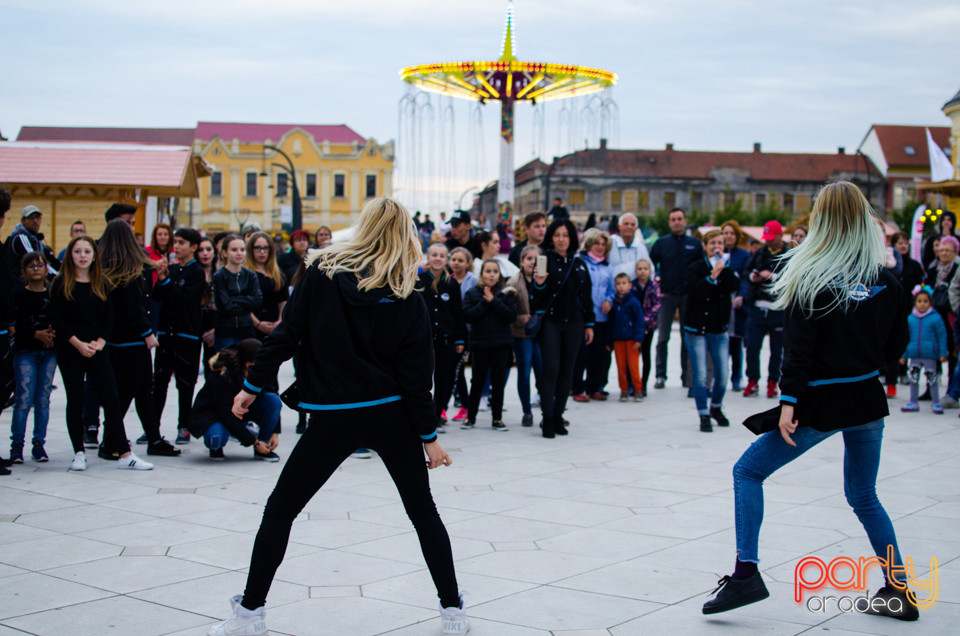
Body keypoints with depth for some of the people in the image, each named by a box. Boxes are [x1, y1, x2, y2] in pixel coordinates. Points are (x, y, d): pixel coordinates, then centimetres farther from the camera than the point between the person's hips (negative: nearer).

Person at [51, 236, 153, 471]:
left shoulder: (101, 283, 9)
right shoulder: (61, 283, -1)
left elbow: (109, 317, 7)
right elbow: (57, 320, -6)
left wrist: (100, 342, -8)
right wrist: (79, 344, -14)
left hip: (97, 350, 3)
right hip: (70, 351, -3)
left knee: (111, 400, -3)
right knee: (75, 401, 3)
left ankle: (124, 454, -4)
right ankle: (79, 453, 13)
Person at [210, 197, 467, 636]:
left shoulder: (322, 274, -6)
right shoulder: (407, 300, -4)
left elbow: (286, 334, -5)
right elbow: (415, 374, -3)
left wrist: (252, 385, 5)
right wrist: (428, 436, 5)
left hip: (334, 418, -1)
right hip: (393, 417, 2)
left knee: (279, 510, 13)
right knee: (423, 511, 16)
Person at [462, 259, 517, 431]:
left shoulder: (506, 293, 4)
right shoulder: (472, 294, 4)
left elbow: (511, 316, -8)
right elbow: (468, 315, -9)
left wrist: (494, 301, -14)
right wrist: (485, 303, -16)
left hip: (501, 344, 0)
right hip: (479, 343, 0)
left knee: (498, 381, 4)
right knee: (477, 381, 4)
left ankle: (497, 418, 12)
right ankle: (470, 417, 14)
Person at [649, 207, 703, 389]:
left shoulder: (695, 244, 6)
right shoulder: (661, 243, 4)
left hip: (688, 296, 1)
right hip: (666, 295, -1)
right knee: (662, 338, -3)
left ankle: (686, 375, 14)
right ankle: (660, 375, 2)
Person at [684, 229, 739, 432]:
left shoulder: (726, 267, 6)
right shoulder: (696, 268, -6)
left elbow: (734, 286, -12)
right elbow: (694, 291, -21)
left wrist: (724, 265, -16)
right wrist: (712, 276, -29)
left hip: (719, 329, 4)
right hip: (696, 329, -3)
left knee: (723, 373, 4)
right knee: (700, 375, -5)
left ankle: (716, 407, 29)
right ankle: (704, 415, 6)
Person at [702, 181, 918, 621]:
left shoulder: (811, 278, -11)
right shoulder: (885, 280, 3)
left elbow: (799, 348, -17)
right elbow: (896, 345, 10)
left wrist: (789, 402, -17)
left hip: (821, 403, -5)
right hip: (868, 402, 5)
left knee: (748, 471, 6)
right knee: (864, 496, 20)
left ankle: (746, 572, -3)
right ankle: (899, 592, 19)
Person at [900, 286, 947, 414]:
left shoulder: (935, 318, -5)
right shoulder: (910, 318, 5)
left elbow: (942, 336, -2)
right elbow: (906, 337, 12)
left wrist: (943, 353, -6)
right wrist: (904, 355, 12)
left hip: (930, 355, -3)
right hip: (914, 355, 4)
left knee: (932, 379, 2)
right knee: (913, 378, 11)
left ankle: (936, 403, 15)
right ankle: (913, 403, 23)